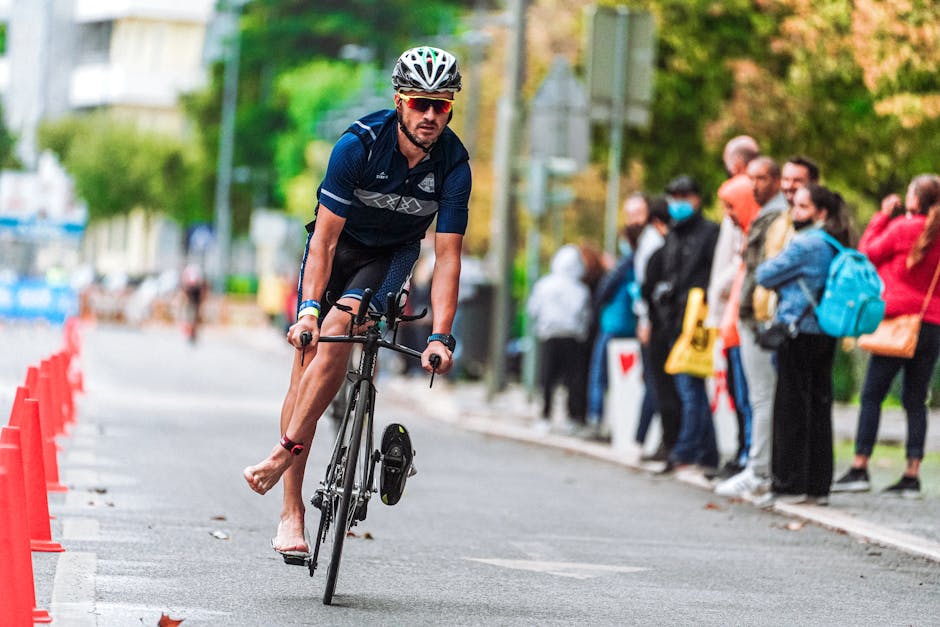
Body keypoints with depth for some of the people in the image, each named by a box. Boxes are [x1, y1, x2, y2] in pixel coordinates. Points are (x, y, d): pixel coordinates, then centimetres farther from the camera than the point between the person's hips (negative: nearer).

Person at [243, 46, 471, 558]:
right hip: (339, 243, 0)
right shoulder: (359, 144, -27)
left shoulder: (454, 165, -22)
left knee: (337, 330, -29)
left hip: (394, 253, 0)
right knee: (307, 359, -11)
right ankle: (291, 511, -10)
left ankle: (286, 452, -24)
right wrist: (308, 308, -36)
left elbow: (447, 257, -21)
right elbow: (325, 238, -26)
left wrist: (440, 337, -31)